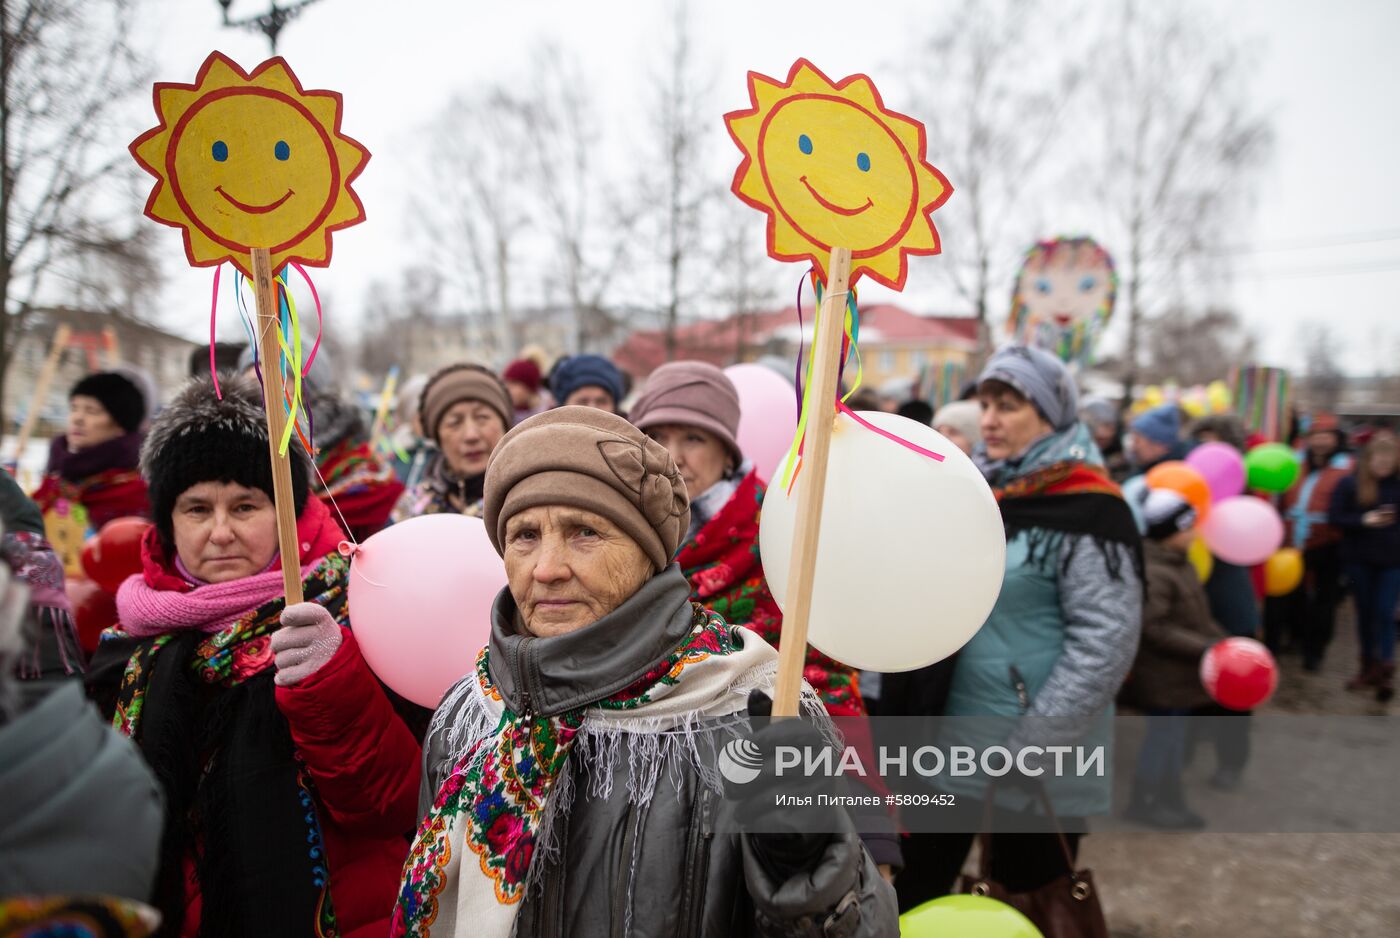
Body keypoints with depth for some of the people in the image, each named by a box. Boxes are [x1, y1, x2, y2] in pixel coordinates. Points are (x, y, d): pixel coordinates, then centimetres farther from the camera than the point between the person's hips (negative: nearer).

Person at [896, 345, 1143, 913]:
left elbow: (1105, 641, -19)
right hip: (950, 734, 7)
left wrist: (1035, 743, -19)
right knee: (914, 888, 15)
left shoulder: (1086, 510, -14)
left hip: (1035, 758, -6)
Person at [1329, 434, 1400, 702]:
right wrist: (1364, 520, -20)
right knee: (1365, 613, 11)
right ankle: (1369, 667, 25)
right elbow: (1334, 517, -8)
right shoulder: (1350, 483, -6)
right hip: (1359, 559, 1)